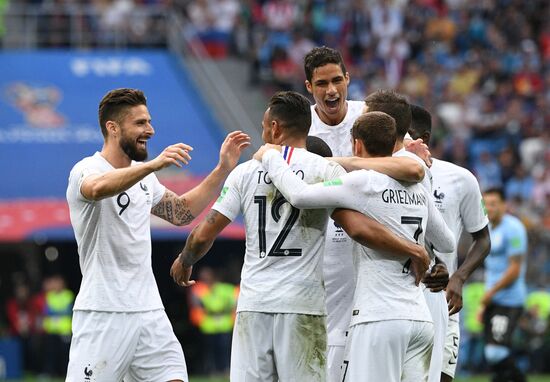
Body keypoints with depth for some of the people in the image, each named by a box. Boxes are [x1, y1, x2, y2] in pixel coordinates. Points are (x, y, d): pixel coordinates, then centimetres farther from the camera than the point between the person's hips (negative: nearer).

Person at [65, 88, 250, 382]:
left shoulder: (142, 175, 16)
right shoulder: (87, 170, -11)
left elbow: (181, 211, 28)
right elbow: (98, 189, -35)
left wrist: (222, 170, 19)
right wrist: (153, 165, -48)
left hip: (149, 311, 7)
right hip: (103, 313, -7)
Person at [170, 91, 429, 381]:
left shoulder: (246, 171, 5)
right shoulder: (326, 170, -1)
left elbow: (203, 235, 7)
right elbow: (358, 228, -13)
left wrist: (184, 262, 27)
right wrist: (411, 249, -2)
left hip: (253, 304, 2)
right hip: (303, 303, -2)